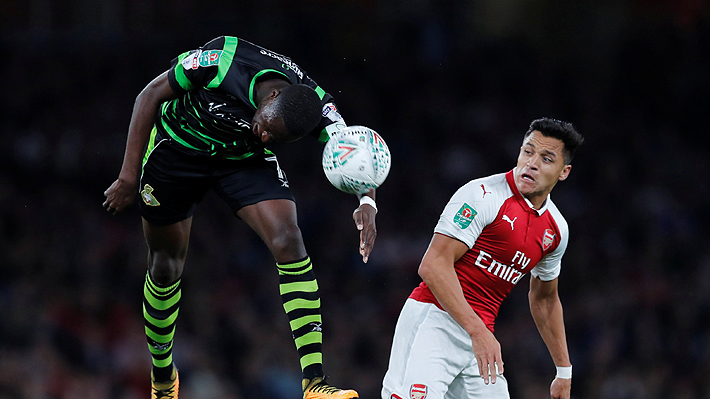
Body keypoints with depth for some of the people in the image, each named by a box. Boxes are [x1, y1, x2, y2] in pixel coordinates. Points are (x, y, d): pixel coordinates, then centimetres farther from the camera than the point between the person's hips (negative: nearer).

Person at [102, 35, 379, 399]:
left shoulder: (315, 106, -29)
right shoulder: (221, 61, -35)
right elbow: (151, 95, -21)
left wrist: (367, 202, -54)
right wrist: (129, 176, -19)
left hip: (244, 161, 1)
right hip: (176, 148, -1)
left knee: (288, 240, -21)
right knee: (165, 266, 8)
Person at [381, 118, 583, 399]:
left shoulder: (556, 228, 11)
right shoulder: (483, 195, -11)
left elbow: (544, 299, 27)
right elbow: (434, 264, -18)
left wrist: (564, 372, 29)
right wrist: (477, 331, -26)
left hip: (481, 335, 7)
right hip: (433, 316, -7)